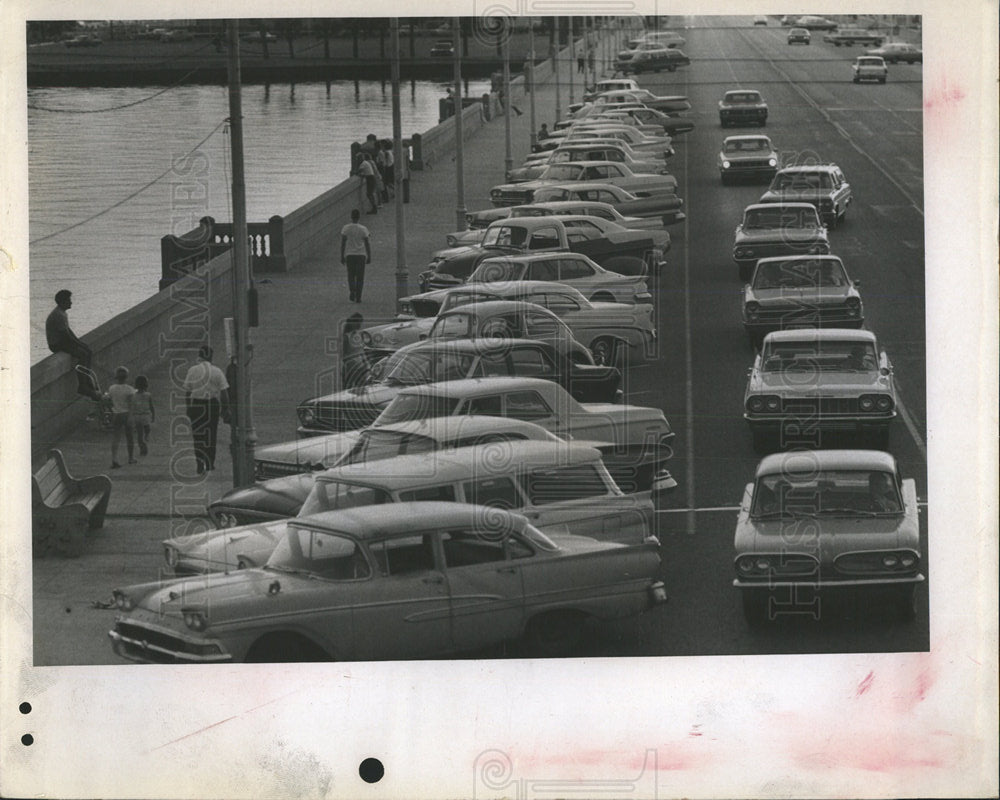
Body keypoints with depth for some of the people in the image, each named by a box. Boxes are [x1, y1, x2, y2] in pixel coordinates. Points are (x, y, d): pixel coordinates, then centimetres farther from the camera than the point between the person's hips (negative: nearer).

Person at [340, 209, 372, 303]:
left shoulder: (345, 228, -5)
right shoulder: (363, 229, -6)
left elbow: (342, 243, -4)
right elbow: (367, 244, -3)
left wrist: (342, 257, 3)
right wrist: (369, 257, 5)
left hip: (349, 255, 1)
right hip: (361, 255, -1)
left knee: (351, 276, 13)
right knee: (360, 277, 6)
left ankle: (352, 291, -9)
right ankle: (358, 297, 2)